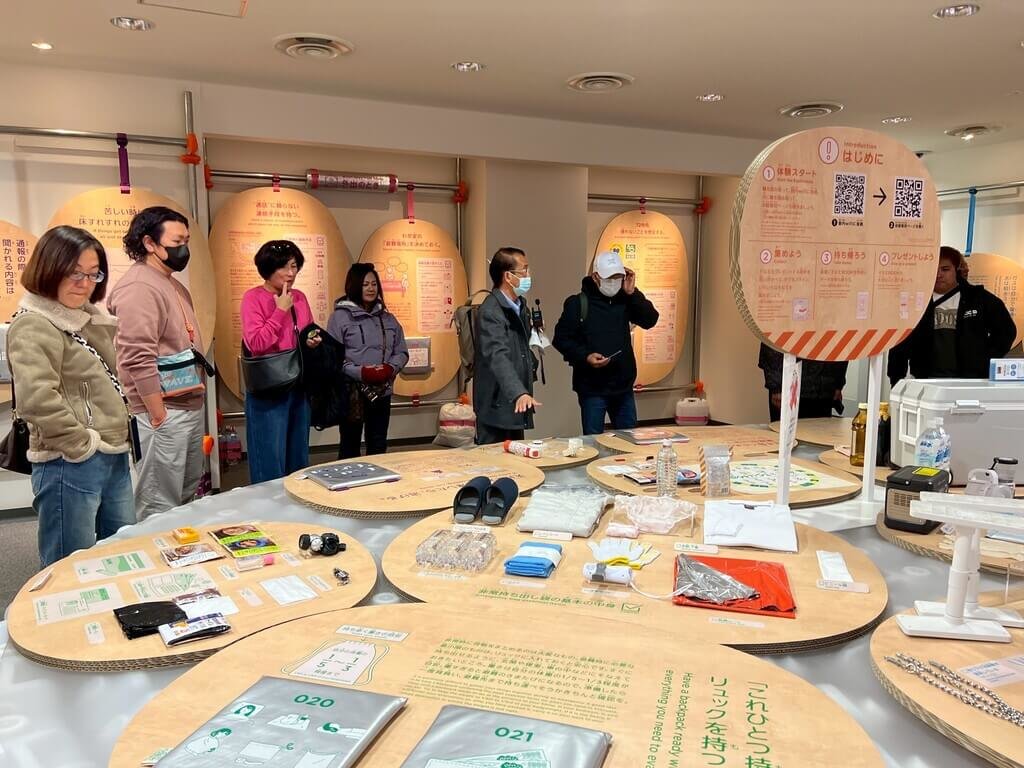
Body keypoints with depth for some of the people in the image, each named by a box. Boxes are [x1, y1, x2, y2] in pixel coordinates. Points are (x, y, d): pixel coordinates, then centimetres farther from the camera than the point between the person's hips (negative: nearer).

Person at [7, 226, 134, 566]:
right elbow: (36, 398, -28)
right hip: (70, 467, -9)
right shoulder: (34, 326, -14)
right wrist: (81, 445, -18)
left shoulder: (88, 318, 13)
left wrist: (118, 434, 12)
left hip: (114, 458, 9)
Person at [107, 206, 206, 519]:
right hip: (164, 414, -10)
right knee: (160, 510, 0)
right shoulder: (138, 287, -16)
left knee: (186, 498, 20)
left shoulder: (175, 285, 16)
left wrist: (195, 404, 18)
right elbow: (138, 359, -23)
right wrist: (158, 416, -20)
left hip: (190, 408, 10)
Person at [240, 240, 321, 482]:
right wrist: (281, 310, -16)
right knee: (271, 462, -1)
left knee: (298, 457, 15)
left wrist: (313, 341, -1)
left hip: (299, 386, 6)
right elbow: (255, 343, -20)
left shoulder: (300, 297, 10)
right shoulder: (253, 297, -9)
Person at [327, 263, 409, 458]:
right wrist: (360, 372, -22)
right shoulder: (340, 316, -4)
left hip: (382, 392, 4)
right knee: (350, 447, 7)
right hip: (352, 393, -4)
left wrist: (391, 368, -8)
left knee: (378, 447, 12)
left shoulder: (388, 318, 12)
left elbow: (402, 352, 12)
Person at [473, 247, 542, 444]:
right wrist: (520, 393, -43)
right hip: (497, 406, -9)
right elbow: (497, 356, -31)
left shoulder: (520, 304, 12)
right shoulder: (490, 312, -18)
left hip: (517, 404, 9)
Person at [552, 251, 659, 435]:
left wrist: (633, 293, -13)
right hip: (592, 387, -4)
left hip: (624, 385, 5)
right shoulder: (578, 303, -7)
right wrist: (585, 357, -20)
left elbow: (650, 320, -4)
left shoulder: (625, 300, 4)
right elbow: (561, 339, -7)